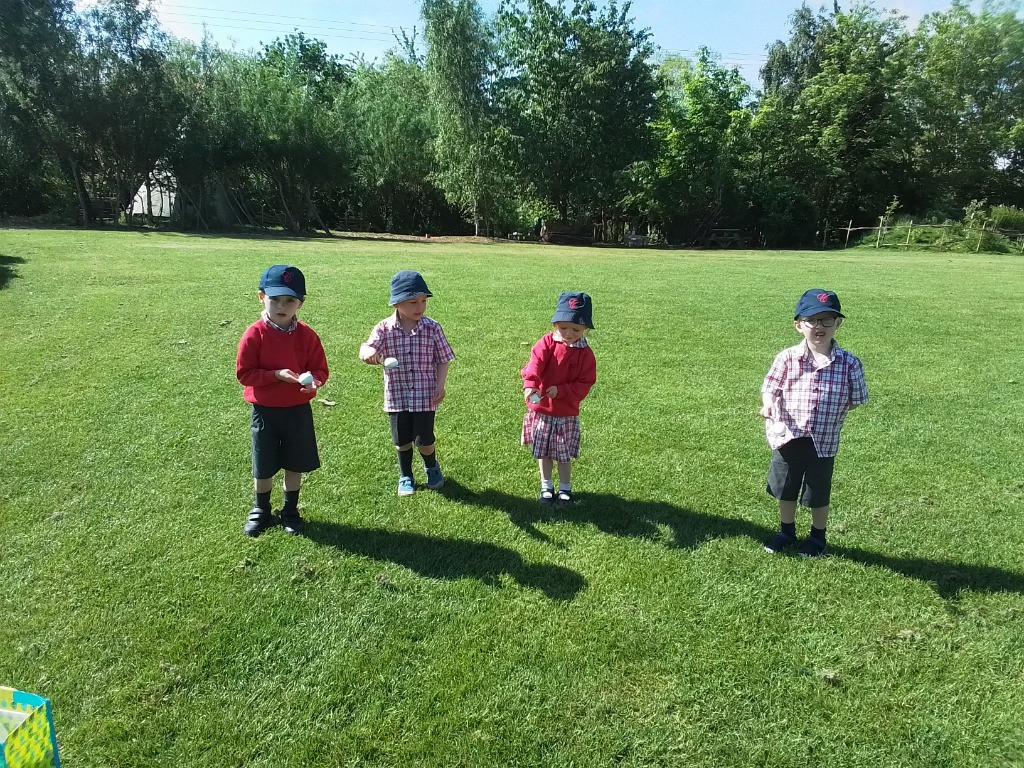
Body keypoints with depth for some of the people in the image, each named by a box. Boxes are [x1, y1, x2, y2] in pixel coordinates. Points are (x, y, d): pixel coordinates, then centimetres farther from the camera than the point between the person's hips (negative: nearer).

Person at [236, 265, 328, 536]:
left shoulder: (306, 335, -7)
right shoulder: (255, 334, -12)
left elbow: (320, 369, 0)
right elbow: (244, 373, -11)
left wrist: (312, 380, -23)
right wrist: (277, 375, -23)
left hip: (298, 410, 1)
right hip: (264, 410, -1)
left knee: (295, 464, 13)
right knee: (263, 467, 12)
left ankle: (290, 511, 32)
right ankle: (261, 511, 34)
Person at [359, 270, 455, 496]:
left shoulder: (432, 328, -7)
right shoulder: (384, 329, -7)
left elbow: (443, 360, 0)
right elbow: (367, 348, -19)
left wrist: (440, 385, -10)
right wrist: (368, 352, -43)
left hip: (425, 396, -1)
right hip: (397, 397, 1)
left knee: (424, 440, 3)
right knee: (402, 441, 13)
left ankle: (432, 467, 36)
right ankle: (405, 476, 37)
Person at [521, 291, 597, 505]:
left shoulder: (585, 353, -7)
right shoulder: (547, 343, -8)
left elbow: (585, 383, -9)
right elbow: (535, 363, -24)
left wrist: (560, 391, -23)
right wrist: (530, 385, -44)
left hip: (567, 412, -1)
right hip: (540, 408, 1)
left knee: (563, 454, 8)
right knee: (543, 452, 13)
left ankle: (565, 488, 27)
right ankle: (546, 487, 30)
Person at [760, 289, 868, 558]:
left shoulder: (849, 363, -10)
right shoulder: (787, 358, -10)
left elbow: (854, 400, 0)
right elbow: (770, 389, -8)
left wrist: (832, 415, -10)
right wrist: (767, 406, -27)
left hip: (823, 442, -1)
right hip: (788, 438, 1)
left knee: (819, 494, 15)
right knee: (786, 490, 20)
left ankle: (817, 537, 40)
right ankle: (786, 532, 43)